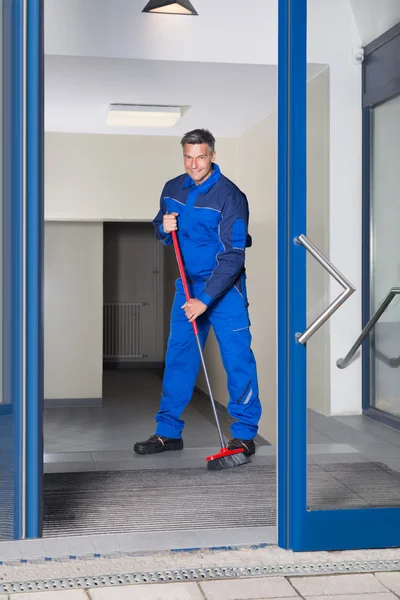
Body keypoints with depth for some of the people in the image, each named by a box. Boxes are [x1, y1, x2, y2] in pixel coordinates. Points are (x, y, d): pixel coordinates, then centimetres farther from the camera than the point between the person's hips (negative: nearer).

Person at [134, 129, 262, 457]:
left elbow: (232, 256, -20)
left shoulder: (230, 196, -16)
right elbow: (161, 230, 19)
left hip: (224, 286, -5)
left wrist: (205, 299, -24)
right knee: (178, 357, 7)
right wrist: (164, 229, -7)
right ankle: (169, 432, 15)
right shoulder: (172, 189, 4)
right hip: (187, 284, 6)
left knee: (237, 358, -5)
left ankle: (245, 434, 6)